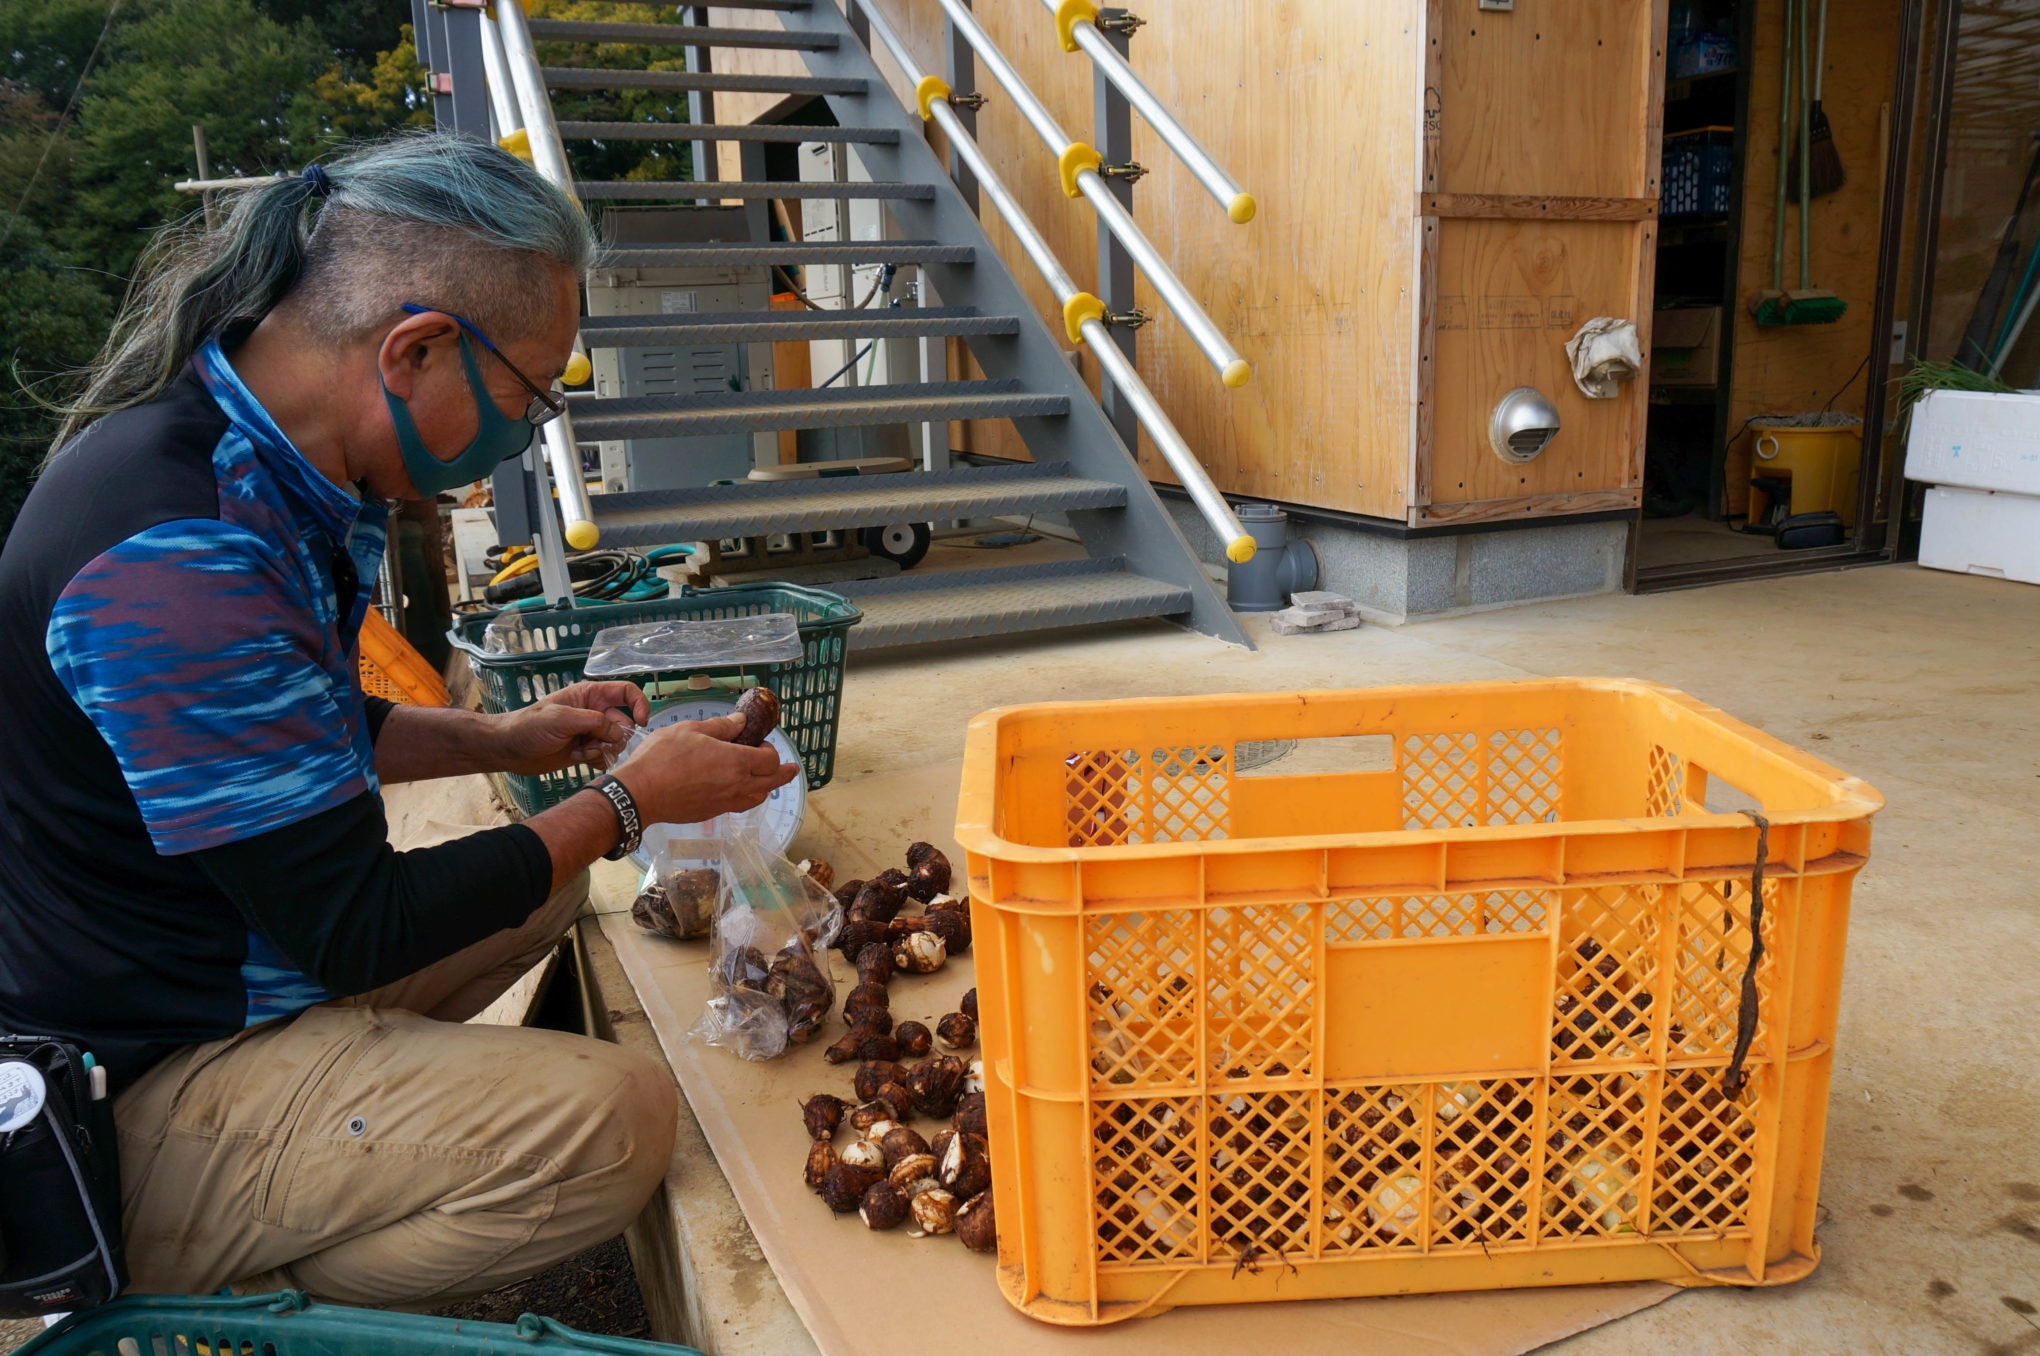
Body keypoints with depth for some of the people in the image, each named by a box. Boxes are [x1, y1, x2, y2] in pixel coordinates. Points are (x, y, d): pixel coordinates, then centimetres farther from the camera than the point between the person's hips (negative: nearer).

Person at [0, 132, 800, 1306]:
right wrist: (630, 802, -13)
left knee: (551, 884, 19)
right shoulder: (177, 562, -30)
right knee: (618, 1120, -23)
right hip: (131, 1108, -10)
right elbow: (356, 931, -24)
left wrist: (505, 742, 6)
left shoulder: (242, 457, 1)